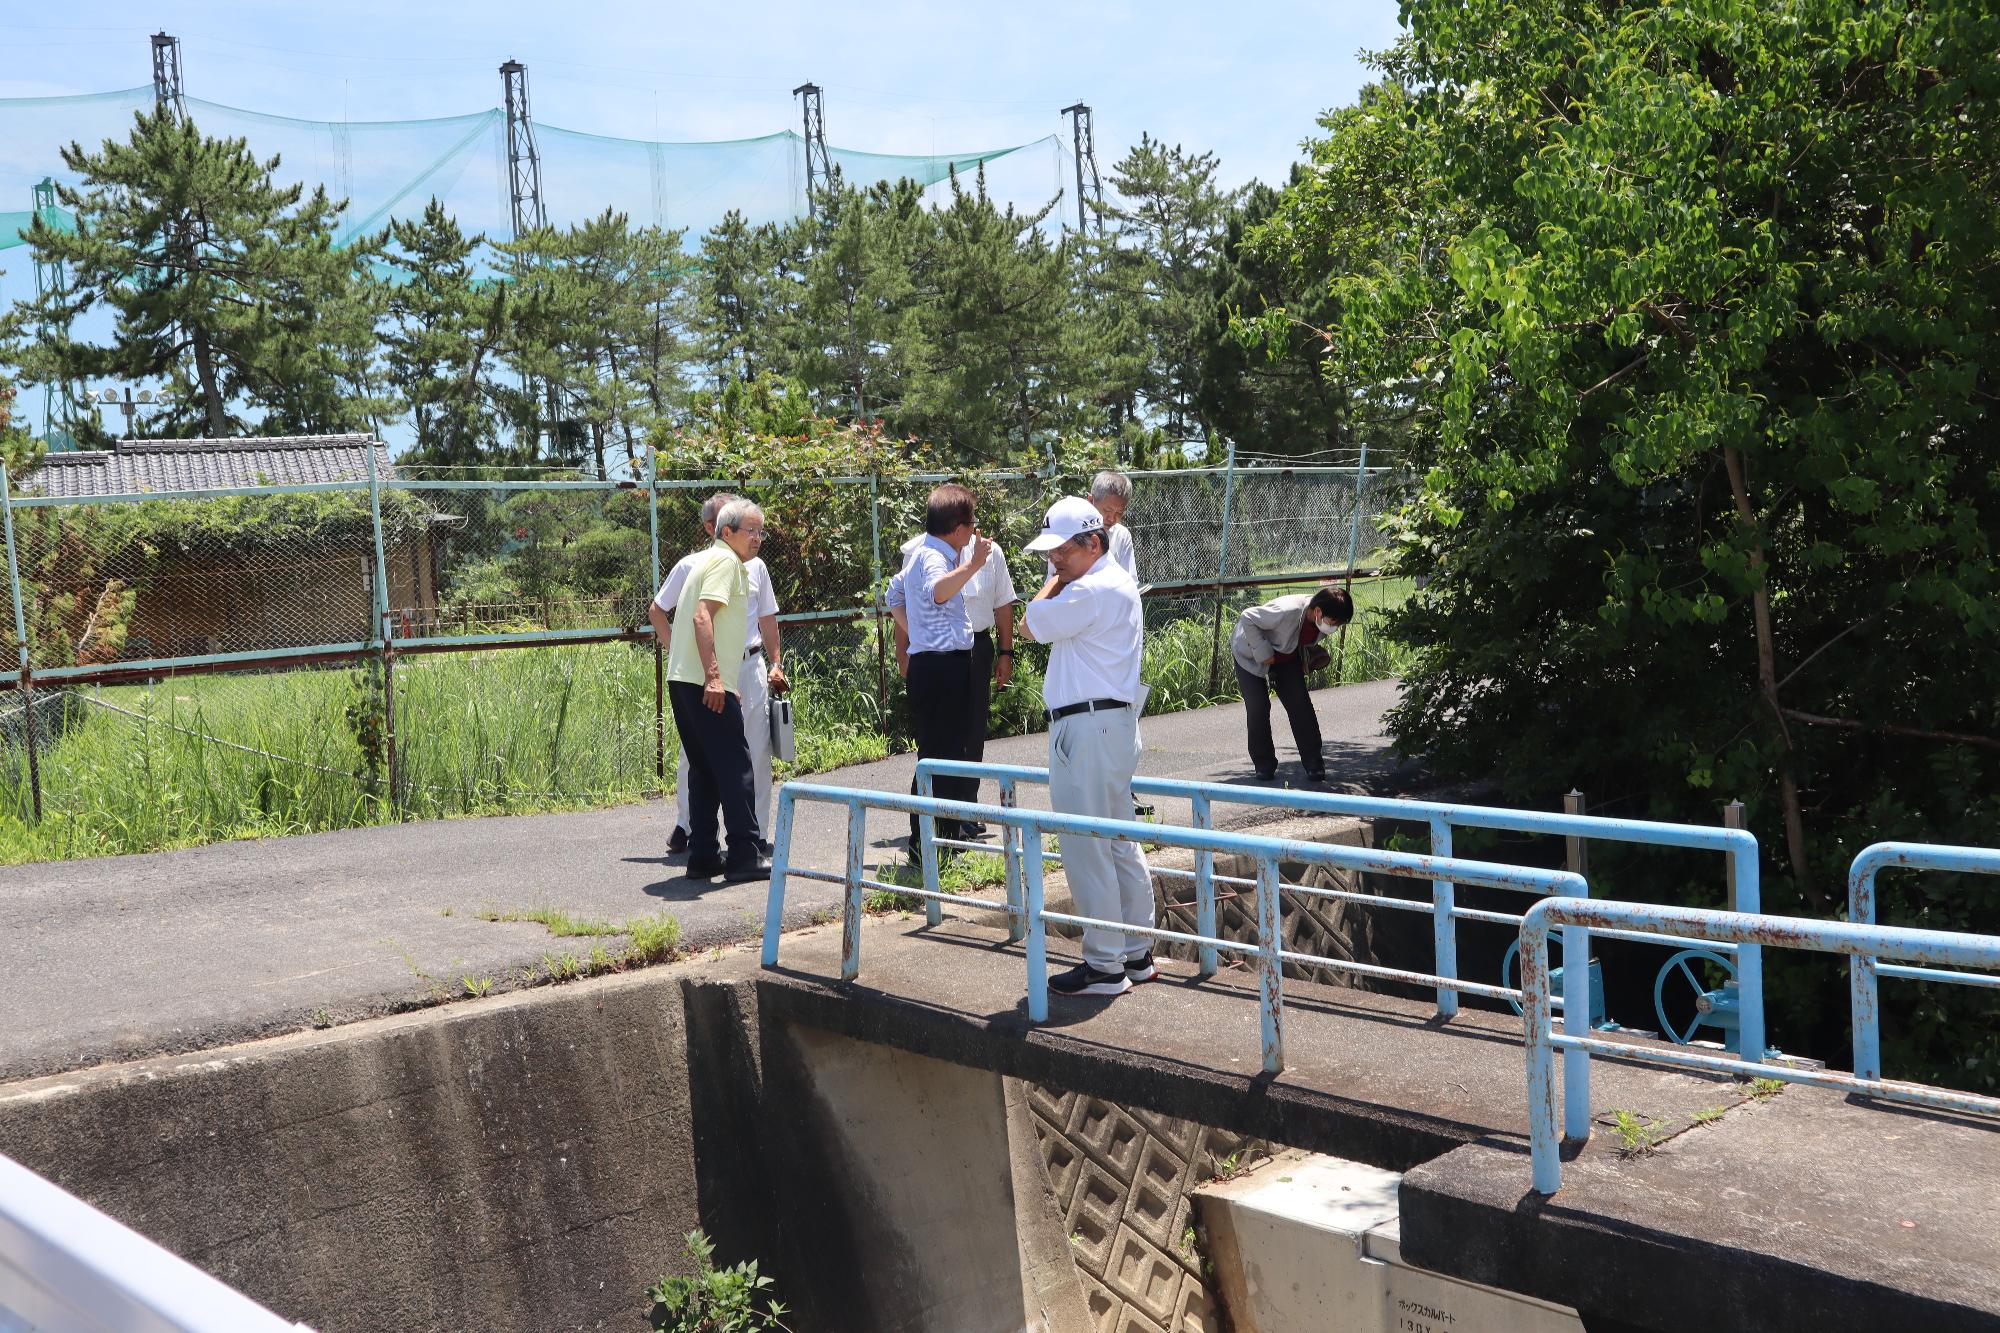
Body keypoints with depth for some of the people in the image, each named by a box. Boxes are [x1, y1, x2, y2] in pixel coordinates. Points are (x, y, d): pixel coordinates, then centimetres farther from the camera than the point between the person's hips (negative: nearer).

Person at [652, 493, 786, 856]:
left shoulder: (754, 566, 10)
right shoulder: (691, 566, 0)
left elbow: (767, 619, 19)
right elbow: (656, 611, 8)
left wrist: (775, 663, 14)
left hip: (750, 666, 3)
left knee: (756, 752, 2)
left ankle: (758, 833, 10)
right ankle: (683, 826, 16)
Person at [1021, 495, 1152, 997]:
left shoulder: (1093, 590, -17)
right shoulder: (1116, 584, 16)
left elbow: (1032, 625, -12)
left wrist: (1055, 580, 0)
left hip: (1088, 729, -11)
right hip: (1113, 724, 11)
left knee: (1087, 850, -5)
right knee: (1121, 845, 15)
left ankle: (1104, 966, 1)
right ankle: (1137, 953, 23)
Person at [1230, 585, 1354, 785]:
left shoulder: (1324, 615, -18)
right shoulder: (1288, 611, -42)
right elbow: (1247, 619, -33)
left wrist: (1306, 658, -7)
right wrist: (1263, 652, -31)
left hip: (1287, 656, 6)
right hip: (1251, 654, -6)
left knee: (1301, 705, -4)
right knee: (1258, 708, -11)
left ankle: (1314, 765, 2)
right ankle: (1264, 765, 5)